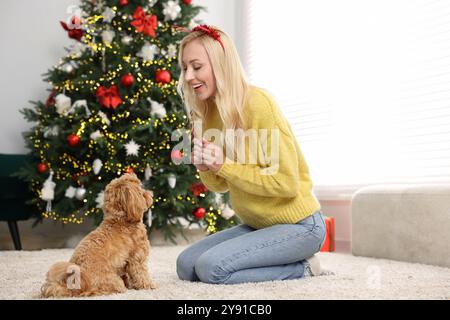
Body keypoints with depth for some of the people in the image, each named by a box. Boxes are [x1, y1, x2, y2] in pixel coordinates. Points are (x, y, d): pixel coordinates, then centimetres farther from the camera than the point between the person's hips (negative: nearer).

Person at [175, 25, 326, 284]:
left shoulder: (257, 103, -21)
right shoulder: (209, 112, 4)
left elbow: (287, 183, -21)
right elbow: (221, 185, 11)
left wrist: (225, 165, -22)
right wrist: (205, 168, -12)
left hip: (299, 224, -9)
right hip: (257, 224, 9)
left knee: (211, 267, -21)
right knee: (186, 265, 1)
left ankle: (301, 268, -2)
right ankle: (284, 260, 10)